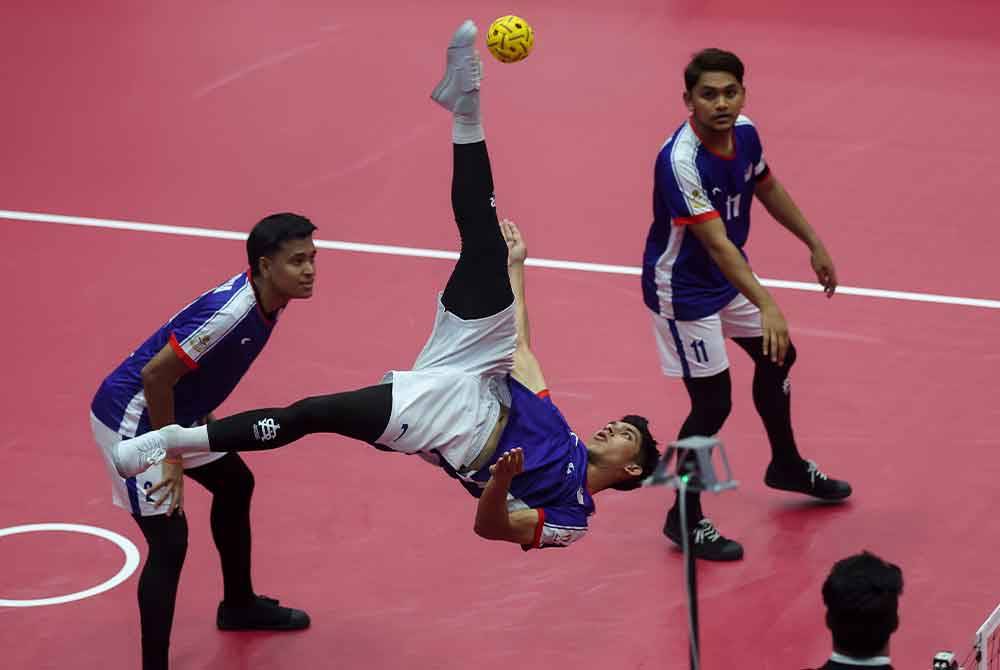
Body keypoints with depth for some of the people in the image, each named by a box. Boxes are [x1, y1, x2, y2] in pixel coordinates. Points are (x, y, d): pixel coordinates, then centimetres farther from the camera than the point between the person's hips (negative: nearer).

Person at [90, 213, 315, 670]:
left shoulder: (267, 302, -3)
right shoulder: (229, 312, -32)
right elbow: (155, 375, -30)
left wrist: (203, 416, 16)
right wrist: (172, 457, -22)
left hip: (175, 411, 10)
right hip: (131, 419, -10)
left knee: (235, 483, 24)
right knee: (169, 540, -12)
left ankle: (239, 605, 45)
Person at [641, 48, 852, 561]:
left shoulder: (744, 134, -10)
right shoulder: (681, 161, -34)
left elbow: (767, 188, 11)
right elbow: (716, 244, -40)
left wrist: (815, 245, 16)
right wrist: (766, 305, -48)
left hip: (731, 277, 9)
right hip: (683, 288, -9)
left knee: (778, 358, 22)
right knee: (712, 404, -6)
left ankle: (786, 465, 47)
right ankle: (684, 519, 12)